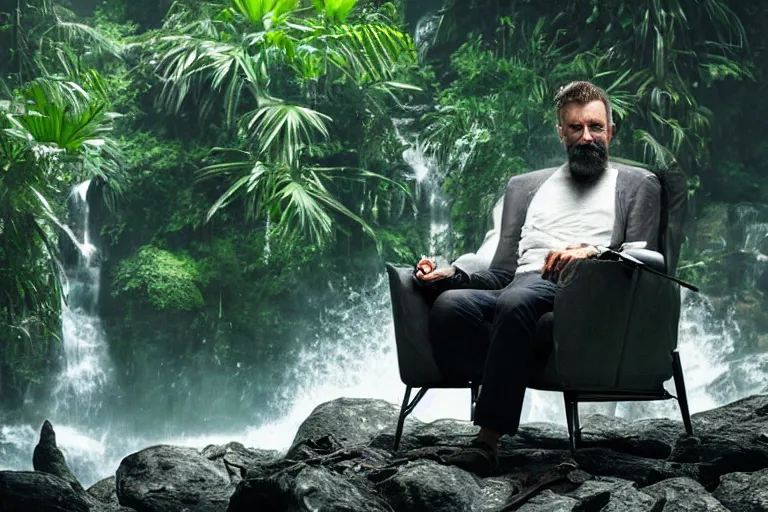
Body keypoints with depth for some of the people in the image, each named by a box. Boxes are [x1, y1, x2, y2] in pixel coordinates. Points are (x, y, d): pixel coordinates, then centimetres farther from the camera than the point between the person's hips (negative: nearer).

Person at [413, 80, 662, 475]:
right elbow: (496, 265, 22)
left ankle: (488, 439, -40)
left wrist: (590, 251, -13)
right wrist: (450, 273, 1)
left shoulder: (638, 184, 23)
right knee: (449, 305, -31)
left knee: (516, 300, -39)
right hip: (519, 285, 4)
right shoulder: (525, 186, 33)